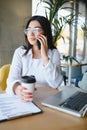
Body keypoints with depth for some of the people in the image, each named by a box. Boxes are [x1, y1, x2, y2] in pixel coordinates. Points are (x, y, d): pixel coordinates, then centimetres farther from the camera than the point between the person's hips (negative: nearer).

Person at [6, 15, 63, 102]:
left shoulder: (54, 53, -1)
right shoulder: (20, 52, 2)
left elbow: (55, 84, -13)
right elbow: (12, 78, -10)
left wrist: (44, 56, -16)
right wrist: (17, 88, -32)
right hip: (24, 98, 1)